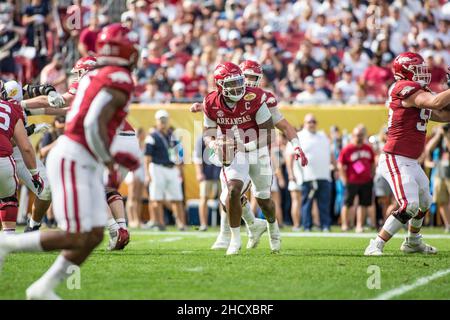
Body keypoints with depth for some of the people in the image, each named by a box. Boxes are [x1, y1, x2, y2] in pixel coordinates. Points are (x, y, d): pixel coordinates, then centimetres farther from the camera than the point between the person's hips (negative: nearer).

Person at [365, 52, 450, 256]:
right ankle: (376, 245, -15)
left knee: (424, 202, 24)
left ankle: (413, 242, 44)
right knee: (409, 206, -20)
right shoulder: (406, 88, -15)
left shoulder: (418, 93, 15)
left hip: (410, 162, 10)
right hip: (395, 160, -10)